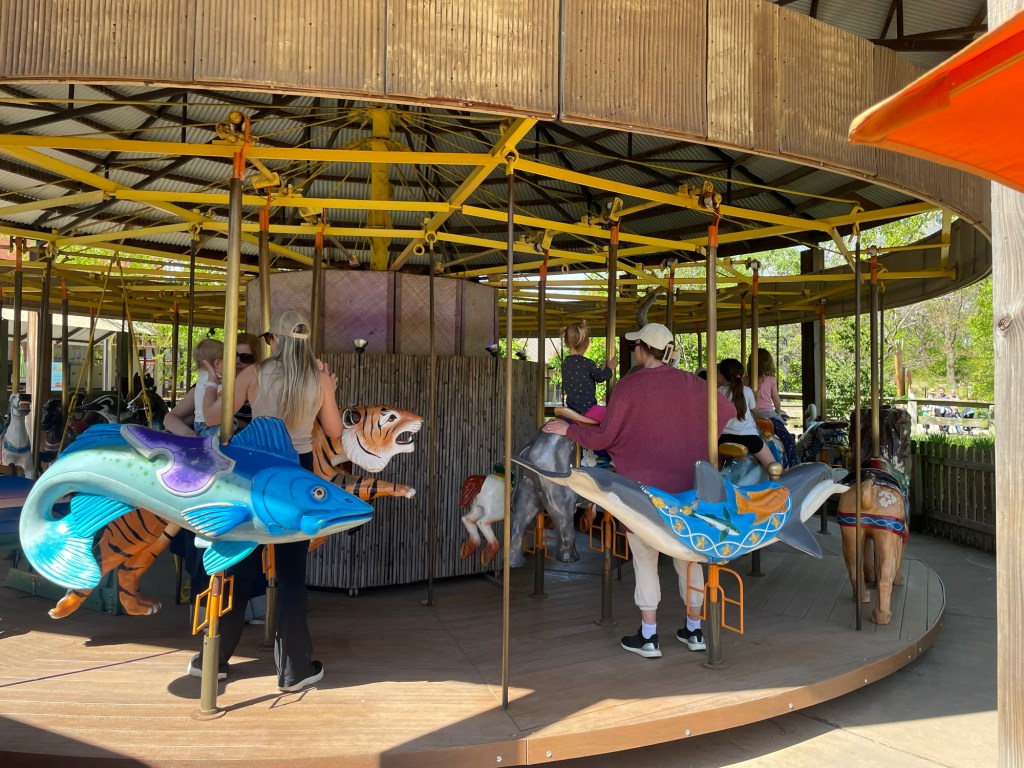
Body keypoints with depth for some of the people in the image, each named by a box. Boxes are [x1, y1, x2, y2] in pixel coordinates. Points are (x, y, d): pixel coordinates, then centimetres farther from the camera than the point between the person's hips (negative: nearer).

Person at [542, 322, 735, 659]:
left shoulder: (629, 386, -13)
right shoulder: (691, 383, 1)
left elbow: (603, 437, -12)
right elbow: (728, 411, 13)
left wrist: (567, 429, 2)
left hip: (644, 487, -4)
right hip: (688, 487, 4)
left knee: (645, 561, 9)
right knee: (688, 558, 16)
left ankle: (648, 638, 15)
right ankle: (694, 631, 28)